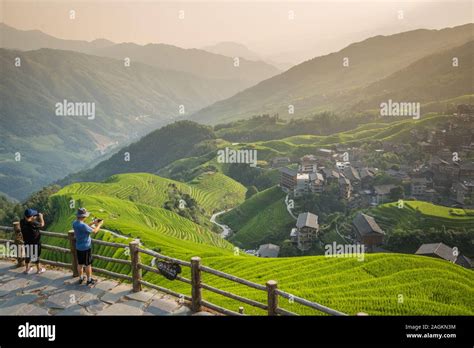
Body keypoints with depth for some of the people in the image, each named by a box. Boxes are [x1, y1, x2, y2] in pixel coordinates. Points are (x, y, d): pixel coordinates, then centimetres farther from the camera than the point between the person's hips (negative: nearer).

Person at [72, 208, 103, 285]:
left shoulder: (74, 223, -3)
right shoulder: (83, 225, -28)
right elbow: (94, 231, -18)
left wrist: (93, 223, 11)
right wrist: (100, 224, -3)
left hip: (78, 247, 7)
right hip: (86, 247, -7)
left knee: (80, 263, 18)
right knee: (88, 264, 7)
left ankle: (81, 278, 30)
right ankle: (89, 280, 18)